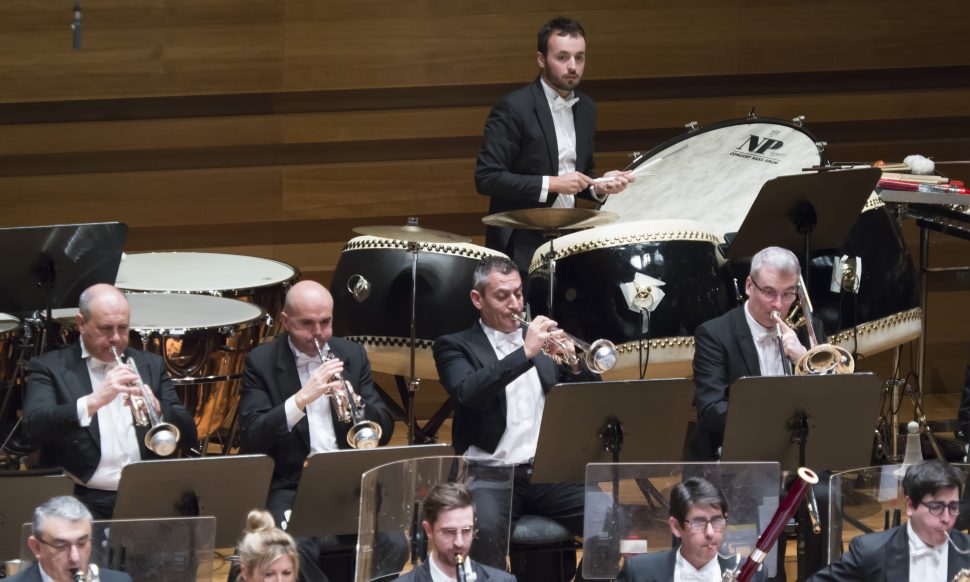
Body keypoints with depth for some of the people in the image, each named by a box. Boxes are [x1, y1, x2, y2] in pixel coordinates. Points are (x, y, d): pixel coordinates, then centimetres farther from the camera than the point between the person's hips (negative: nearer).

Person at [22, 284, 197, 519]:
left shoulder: (151, 365, 15)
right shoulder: (49, 367, 4)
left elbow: (189, 437, 10)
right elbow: (34, 428, -13)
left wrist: (156, 408, -12)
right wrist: (94, 401, -26)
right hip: (84, 500, -3)